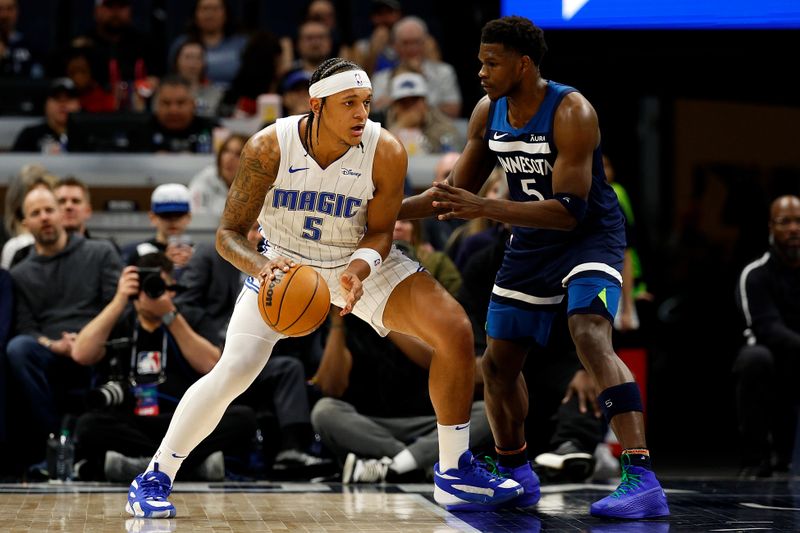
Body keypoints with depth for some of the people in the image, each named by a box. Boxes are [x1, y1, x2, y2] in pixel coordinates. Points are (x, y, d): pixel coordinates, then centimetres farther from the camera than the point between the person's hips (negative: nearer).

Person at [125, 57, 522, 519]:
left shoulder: (386, 152, -24)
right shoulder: (270, 148, -26)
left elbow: (380, 233, -9)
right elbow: (229, 233, -19)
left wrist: (360, 268, -32)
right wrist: (261, 267, -41)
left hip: (360, 260, 2)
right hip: (284, 261, -1)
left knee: (455, 331, -15)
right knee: (232, 372, -16)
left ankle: (456, 474, -2)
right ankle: (154, 479, 4)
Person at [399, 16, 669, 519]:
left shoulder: (572, 113, -25)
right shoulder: (488, 113, -4)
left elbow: (570, 211, -31)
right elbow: (458, 191, 9)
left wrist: (484, 209, -37)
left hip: (590, 236, -8)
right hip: (532, 243, 8)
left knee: (591, 338, -30)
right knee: (498, 362, 11)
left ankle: (643, 481, -36)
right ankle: (514, 471, 34)